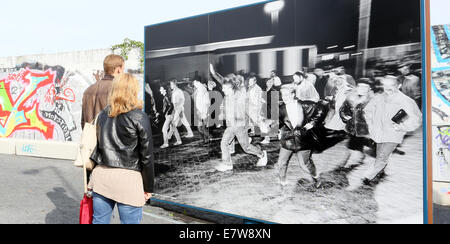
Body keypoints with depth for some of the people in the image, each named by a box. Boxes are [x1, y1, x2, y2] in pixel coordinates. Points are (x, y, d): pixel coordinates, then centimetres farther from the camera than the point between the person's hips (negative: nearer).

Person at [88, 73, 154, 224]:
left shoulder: (103, 114, 8)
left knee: (99, 220, 15)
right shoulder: (140, 117, -7)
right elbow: (146, 156, -7)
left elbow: (96, 147, 15)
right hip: (127, 178, -5)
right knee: (130, 221, 5)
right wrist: (149, 187, 2)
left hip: (101, 175, 6)